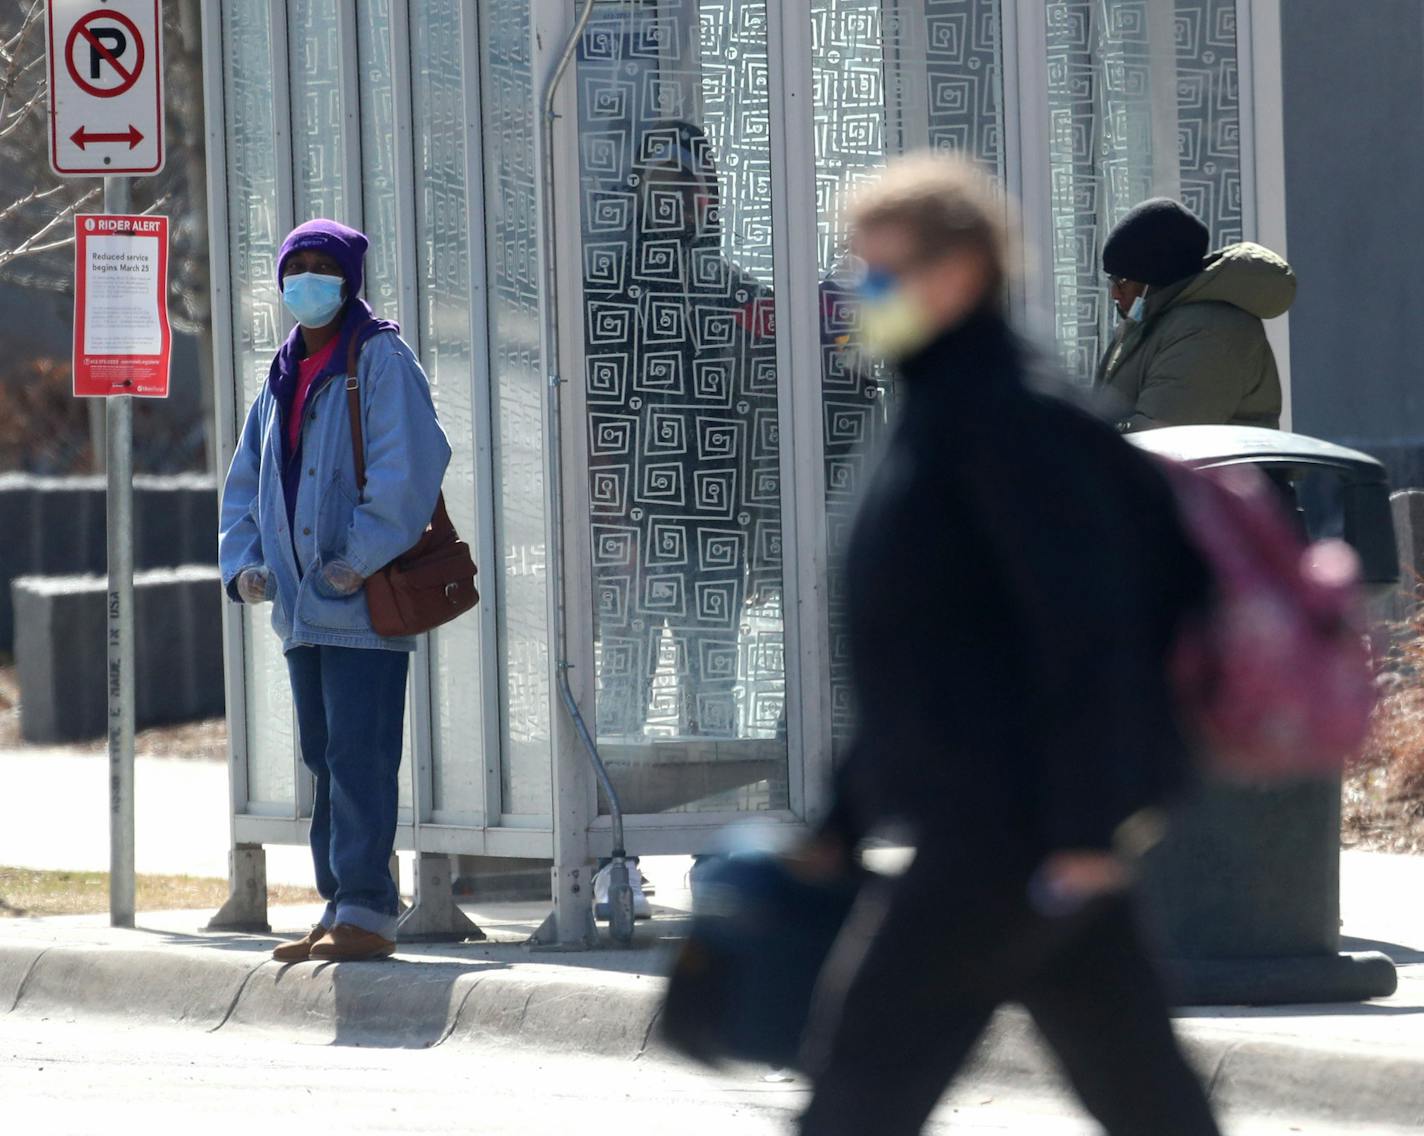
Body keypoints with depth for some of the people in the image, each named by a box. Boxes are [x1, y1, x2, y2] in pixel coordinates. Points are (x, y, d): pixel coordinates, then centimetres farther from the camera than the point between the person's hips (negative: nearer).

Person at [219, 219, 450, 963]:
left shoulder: (380, 359, -6)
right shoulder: (284, 378, 19)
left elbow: (409, 463, -17)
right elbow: (247, 480, 25)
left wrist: (360, 559, -20)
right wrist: (243, 562, 9)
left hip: (365, 603, -8)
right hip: (303, 607, 8)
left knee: (360, 754, -11)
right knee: (323, 756, 10)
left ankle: (367, 913, -10)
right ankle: (341, 908, 15)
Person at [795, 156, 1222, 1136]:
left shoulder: (1008, 415, -12)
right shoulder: (936, 415, 18)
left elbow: (1085, 616, -19)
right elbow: (925, 653, 24)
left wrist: (1086, 824, -23)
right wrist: (844, 826, 23)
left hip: (1007, 828, -10)